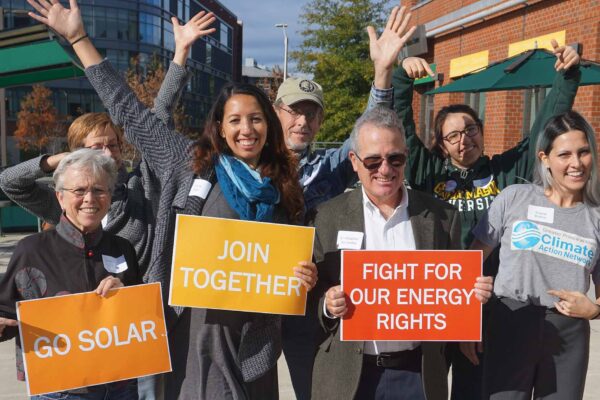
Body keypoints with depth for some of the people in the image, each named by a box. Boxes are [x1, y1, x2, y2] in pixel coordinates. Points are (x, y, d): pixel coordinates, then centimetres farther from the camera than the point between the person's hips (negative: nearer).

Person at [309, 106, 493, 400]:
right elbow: (314, 292, 2)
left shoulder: (442, 216, 0)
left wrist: (473, 293, -12)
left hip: (419, 373, 1)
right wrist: (328, 304, -17)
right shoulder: (329, 216, -2)